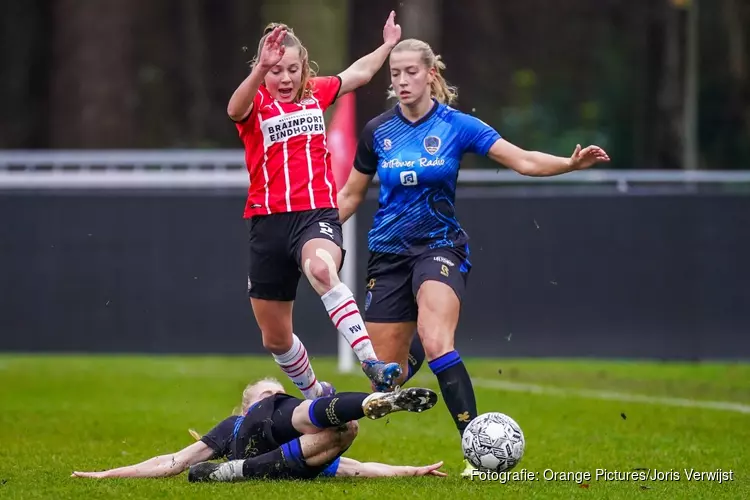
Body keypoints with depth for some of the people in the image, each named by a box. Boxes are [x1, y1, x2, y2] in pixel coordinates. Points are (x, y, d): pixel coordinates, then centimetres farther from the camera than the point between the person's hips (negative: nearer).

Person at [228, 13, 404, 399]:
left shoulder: (316, 93, 11)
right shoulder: (256, 104, 0)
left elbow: (359, 73, 31)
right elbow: (235, 109, -26)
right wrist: (261, 70, -43)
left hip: (317, 213, -1)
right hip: (268, 222, 1)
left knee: (321, 269, -39)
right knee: (275, 337, 9)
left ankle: (371, 363, -49)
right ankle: (316, 395, 37)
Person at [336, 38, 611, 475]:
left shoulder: (456, 125, -5)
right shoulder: (377, 132, 2)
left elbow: (524, 161, -11)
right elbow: (351, 195, 14)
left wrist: (572, 163, -27)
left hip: (440, 247, -3)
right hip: (389, 253, 3)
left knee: (436, 343, -29)